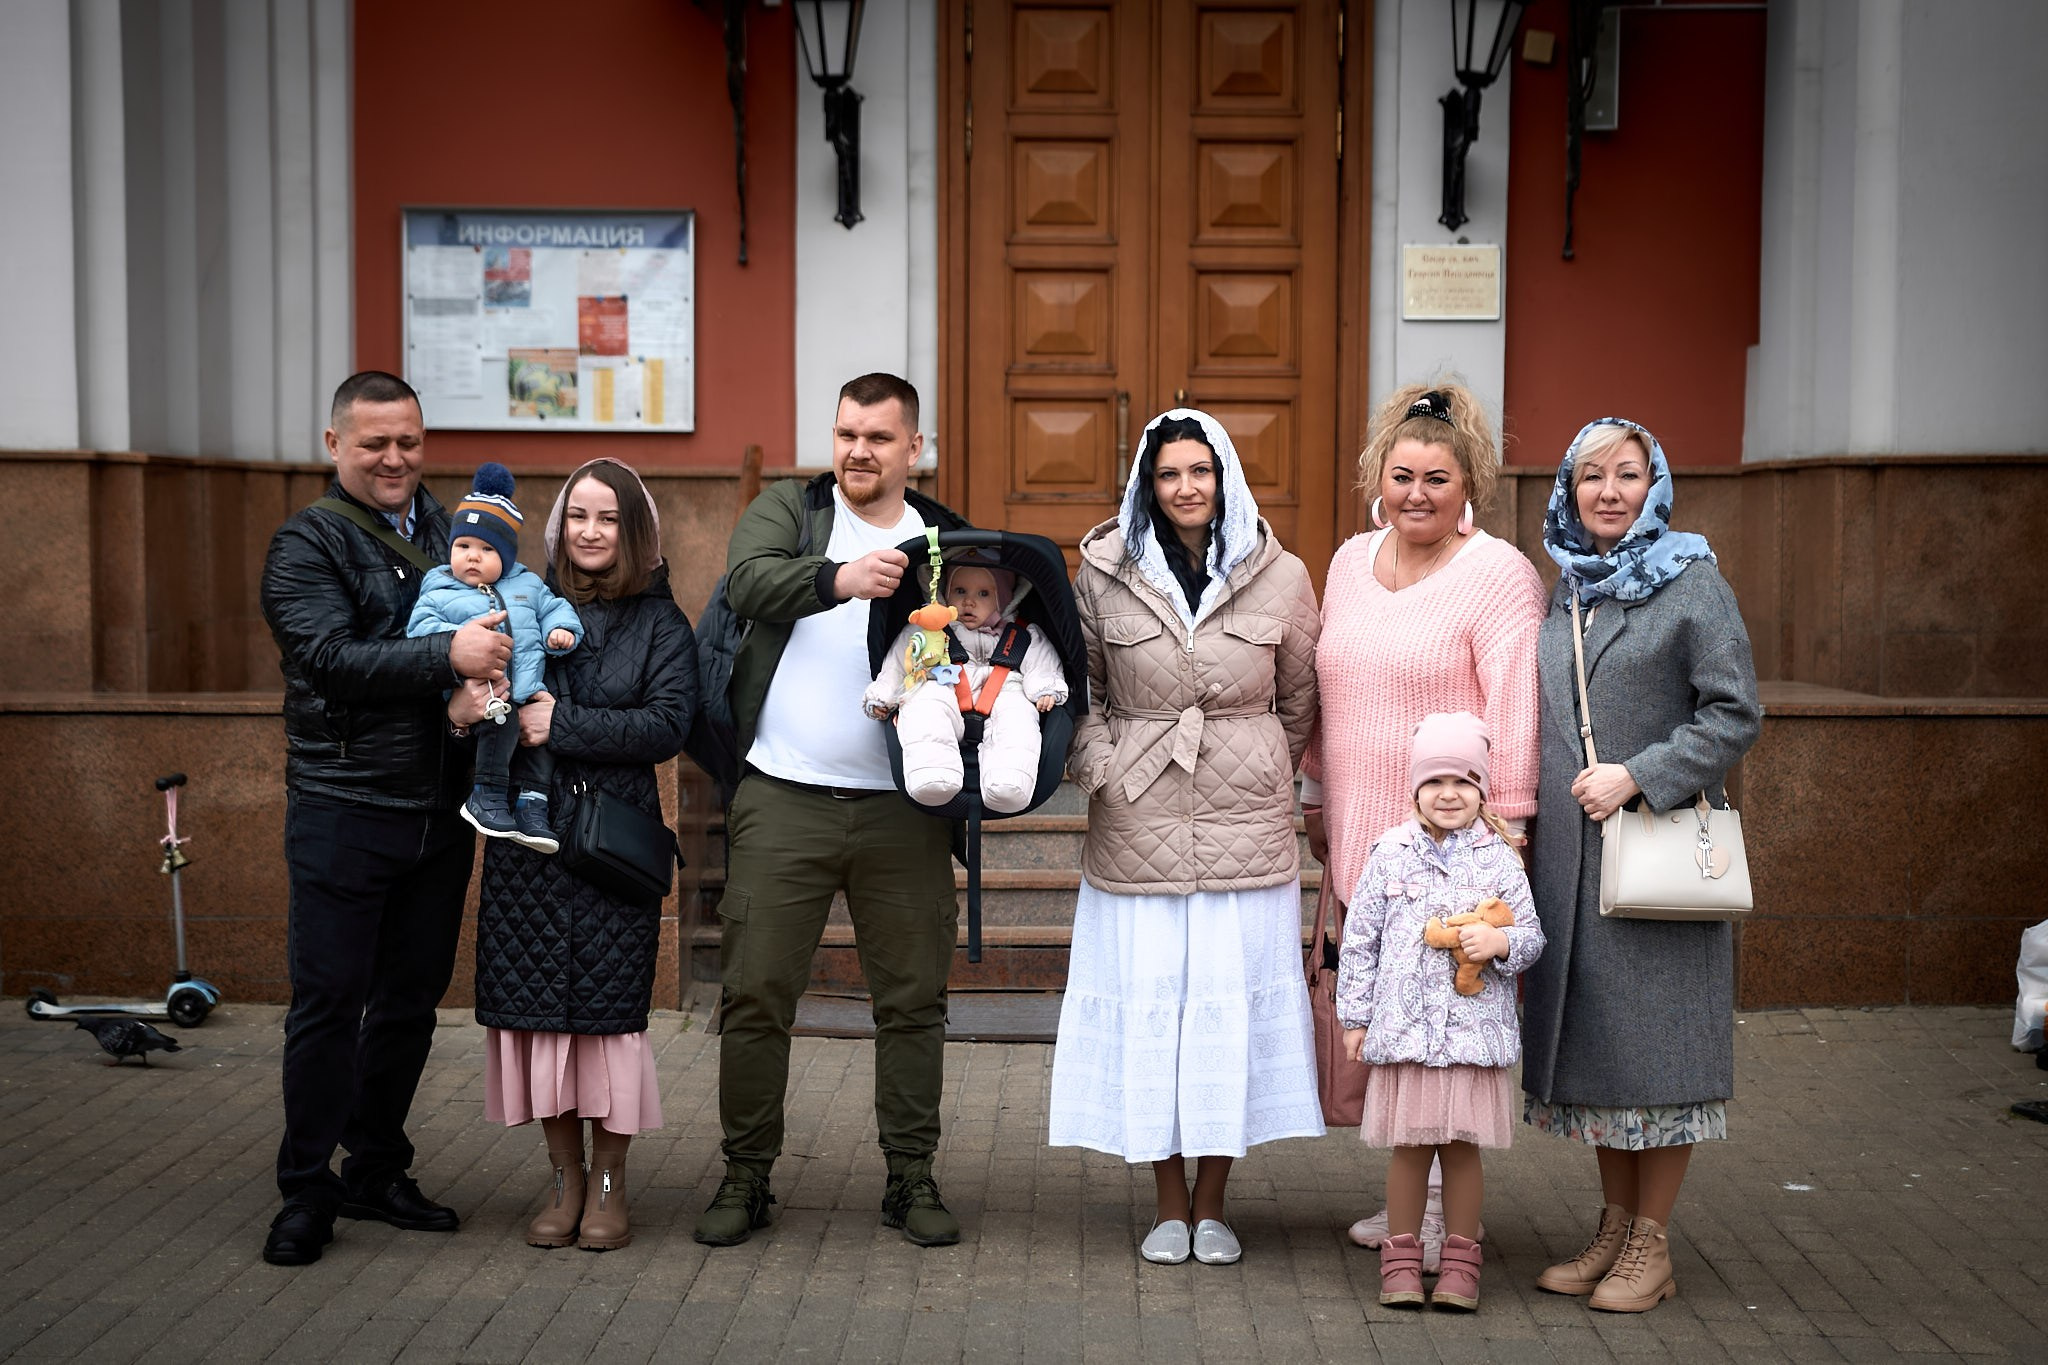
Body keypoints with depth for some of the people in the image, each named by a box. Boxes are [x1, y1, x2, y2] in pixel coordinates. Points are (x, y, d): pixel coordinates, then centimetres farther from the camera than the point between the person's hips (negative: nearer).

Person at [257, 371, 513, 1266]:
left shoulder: (450, 531, 12)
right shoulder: (308, 542, -3)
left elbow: (500, 631, 15)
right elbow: (330, 656, -17)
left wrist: (494, 677, -8)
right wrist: (447, 659, -27)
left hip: (440, 809, 5)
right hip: (344, 811, -5)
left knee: (412, 998, 12)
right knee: (329, 999, 0)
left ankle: (376, 1171, 26)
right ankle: (305, 1192, 12)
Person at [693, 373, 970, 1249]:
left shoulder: (950, 543, 11)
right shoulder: (787, 510, 6)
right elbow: (747, 581, -15)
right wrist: (838, 577, -33)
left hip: (904, 808, 1)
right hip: (784, 800, -1)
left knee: (914, 999, 6)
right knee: (755, 995, 2)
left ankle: (911, 1177, 19)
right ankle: (745, 1175, 15)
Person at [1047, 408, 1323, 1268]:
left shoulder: (1281, 578, 3)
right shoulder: (1104, 574, 1)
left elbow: (1299, 701, 13)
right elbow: (1080, 688, 10)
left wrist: (1267, 778, 10)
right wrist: (1102, 769, -2)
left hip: (1246, 823, 0)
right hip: (1138, 823, 0)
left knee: (1234, 1000, 2)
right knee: (1146, 1002, 2)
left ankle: (1213, 1205, 17)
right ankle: (1170, 1205, 17)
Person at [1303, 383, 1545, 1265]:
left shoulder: (1498, 574, -8)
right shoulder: (1350, 561, 13)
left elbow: (1513, 714, -11)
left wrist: (1502, 831, -13)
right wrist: (1319, 796, 22)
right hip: (1361, 835, 6)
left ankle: (1451, 1212, 8)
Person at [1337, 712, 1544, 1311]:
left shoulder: (1498, 858, 3)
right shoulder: (1390, 853, 2)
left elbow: (1532, 936, 7)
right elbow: (1360, 938, 6)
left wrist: (1500, 941, -16)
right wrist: (1355, 1016, 6)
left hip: (1476, 1028, 0)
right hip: (1404, 1026, 0)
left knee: (1463, 1144, 6)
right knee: (1409, 1145, 5)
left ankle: (1460, 1260, 20)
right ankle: (1402, 1256, 19)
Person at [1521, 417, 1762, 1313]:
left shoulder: (1693, 583, -4)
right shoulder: (1562, 591, 13)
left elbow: (1736, 715, -9)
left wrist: (1638, 776, -17)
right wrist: (1525, 813, 11)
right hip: (1568, 851, 6)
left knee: (1655, 1040, -1)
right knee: (1587, 1036, 10)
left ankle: (1651, 1246, 10)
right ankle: (1613, 1228, 21)